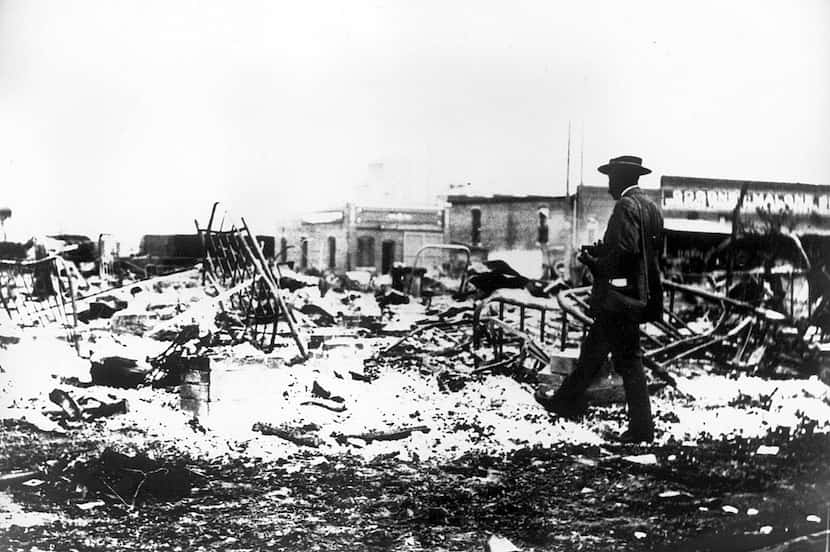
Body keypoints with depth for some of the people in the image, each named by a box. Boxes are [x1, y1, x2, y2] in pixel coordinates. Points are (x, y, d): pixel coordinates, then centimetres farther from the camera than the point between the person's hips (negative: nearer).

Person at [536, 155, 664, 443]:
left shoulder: (626, 206, -16)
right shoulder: (651, 207, 12)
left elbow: (625, 249, -29)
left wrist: (597, 264, -13)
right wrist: (600, 254, 16)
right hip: (637, 296, 9)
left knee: (628, 360, -2)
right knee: (593, 349, 19)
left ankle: (641, 427, 4)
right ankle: (568, 400, 32)